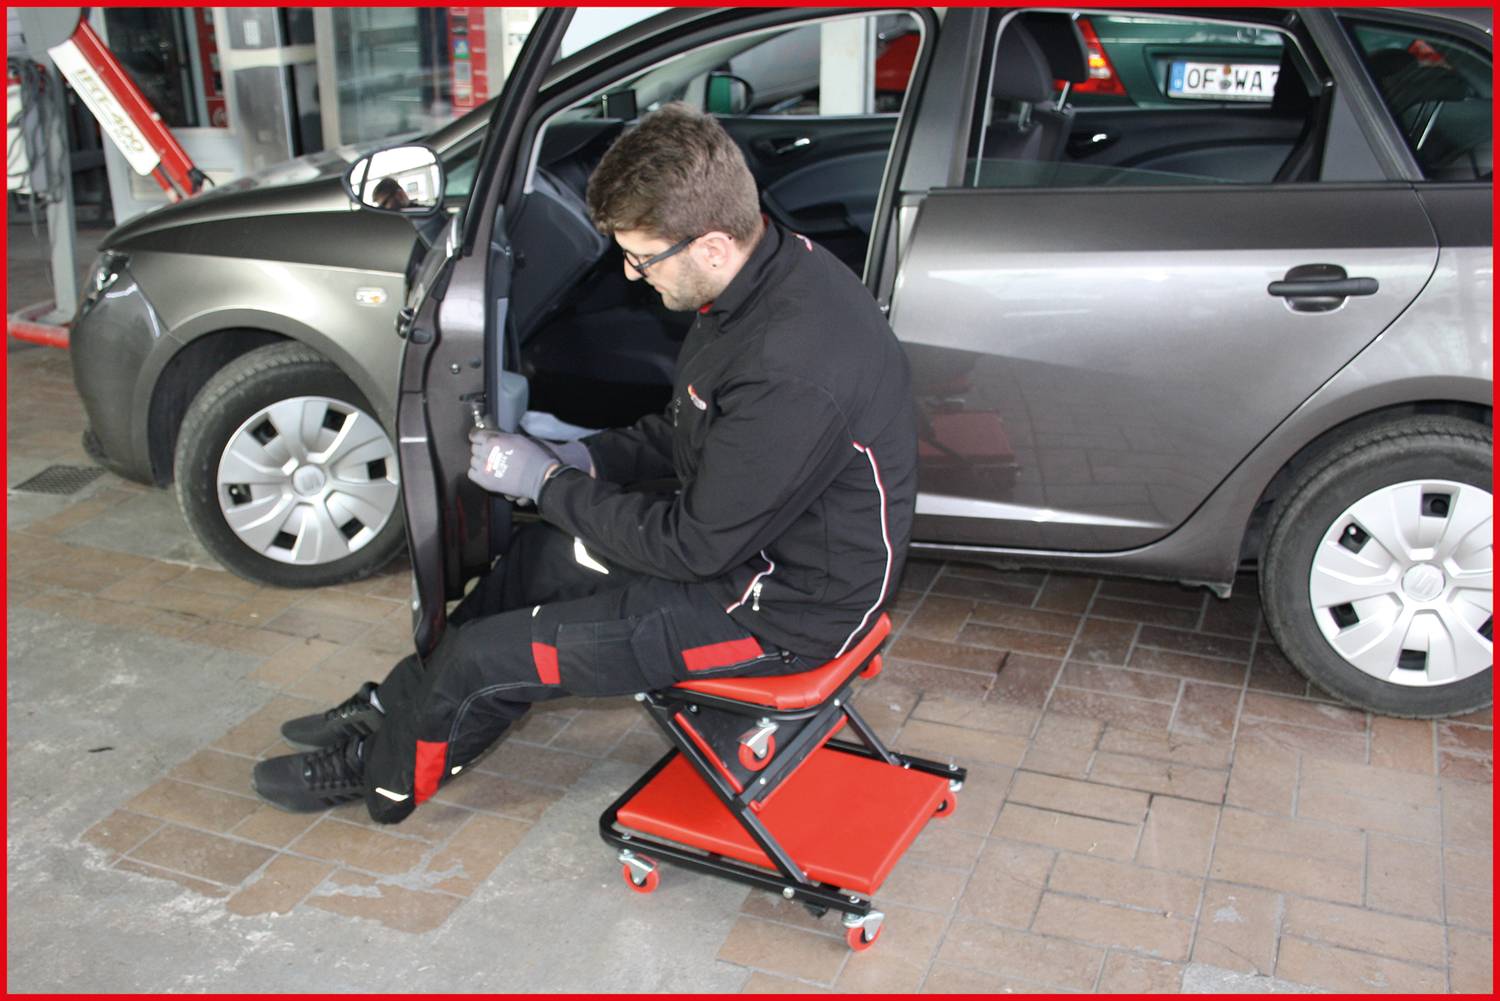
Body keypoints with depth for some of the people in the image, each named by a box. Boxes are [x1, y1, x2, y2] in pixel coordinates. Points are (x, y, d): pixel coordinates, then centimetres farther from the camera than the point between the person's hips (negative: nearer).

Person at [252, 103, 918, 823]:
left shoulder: (791, 372, -34)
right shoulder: (772, 265, -4)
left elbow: (694, 546, -23)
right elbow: (692, 428, 12)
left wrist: (551, 484, -12)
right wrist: (588, 458, 0)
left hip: (788, 603, -9)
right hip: (744, 532, 10)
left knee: (483, 655, -5)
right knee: (540, 554, 19)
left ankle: (386, 774, 25)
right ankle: (395, 711, 34)